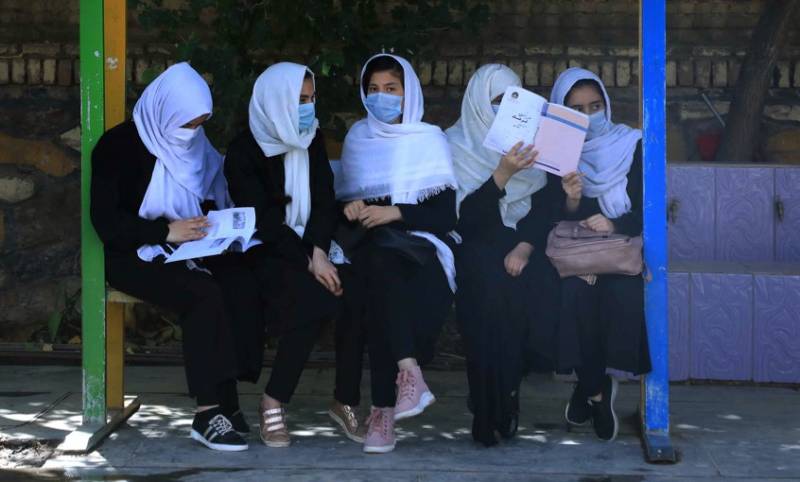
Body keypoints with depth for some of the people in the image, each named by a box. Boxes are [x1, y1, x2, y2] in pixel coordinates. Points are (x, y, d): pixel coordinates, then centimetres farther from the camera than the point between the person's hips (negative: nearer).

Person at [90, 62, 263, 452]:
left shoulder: (195, 147, 11)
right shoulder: (118, 146, -8)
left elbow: (210, 204, 22)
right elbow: (106, 222, -14)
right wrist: (167, 232, -21)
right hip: (135, 256, -5)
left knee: (243, 284, -27)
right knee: (205, 294, -34)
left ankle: (225, 401, -29)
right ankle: (209, 411, -29)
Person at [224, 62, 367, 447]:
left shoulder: (312, 141, 11)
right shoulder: (244, 152, -6)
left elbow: (325, 202, 4)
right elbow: (263, 219, -12)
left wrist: (319, 252, -15)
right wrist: (308, 262, -22)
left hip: (312, 246, 5)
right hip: (268, 253, -5)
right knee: (312, 298, -34)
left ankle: (346, 402, -15)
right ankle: (273, 403, -19)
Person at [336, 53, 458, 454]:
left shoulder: (430, 139, 9)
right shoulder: (357, 139, 19)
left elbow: (446, 215, 1)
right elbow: (343, 200, 18)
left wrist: (395, 213, -13)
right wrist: (352, 209, -6)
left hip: (420, 248, -2)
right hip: (373, 249, 2)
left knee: (381, 269, -37)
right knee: (380, 266, -37)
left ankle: (384, 407, -41)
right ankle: (409, 372, -49)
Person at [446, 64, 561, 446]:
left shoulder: (529, 142, 13)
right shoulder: (456, 146, 2)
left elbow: (545, 204, 5)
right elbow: (466, 214, -9)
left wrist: (525, 246, -12)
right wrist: (502, 174, -22)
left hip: (525, 241, 4)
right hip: (479, 243, -4)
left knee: (542, 285, -21)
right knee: (493, 287, -28)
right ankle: (491, 415, -20)